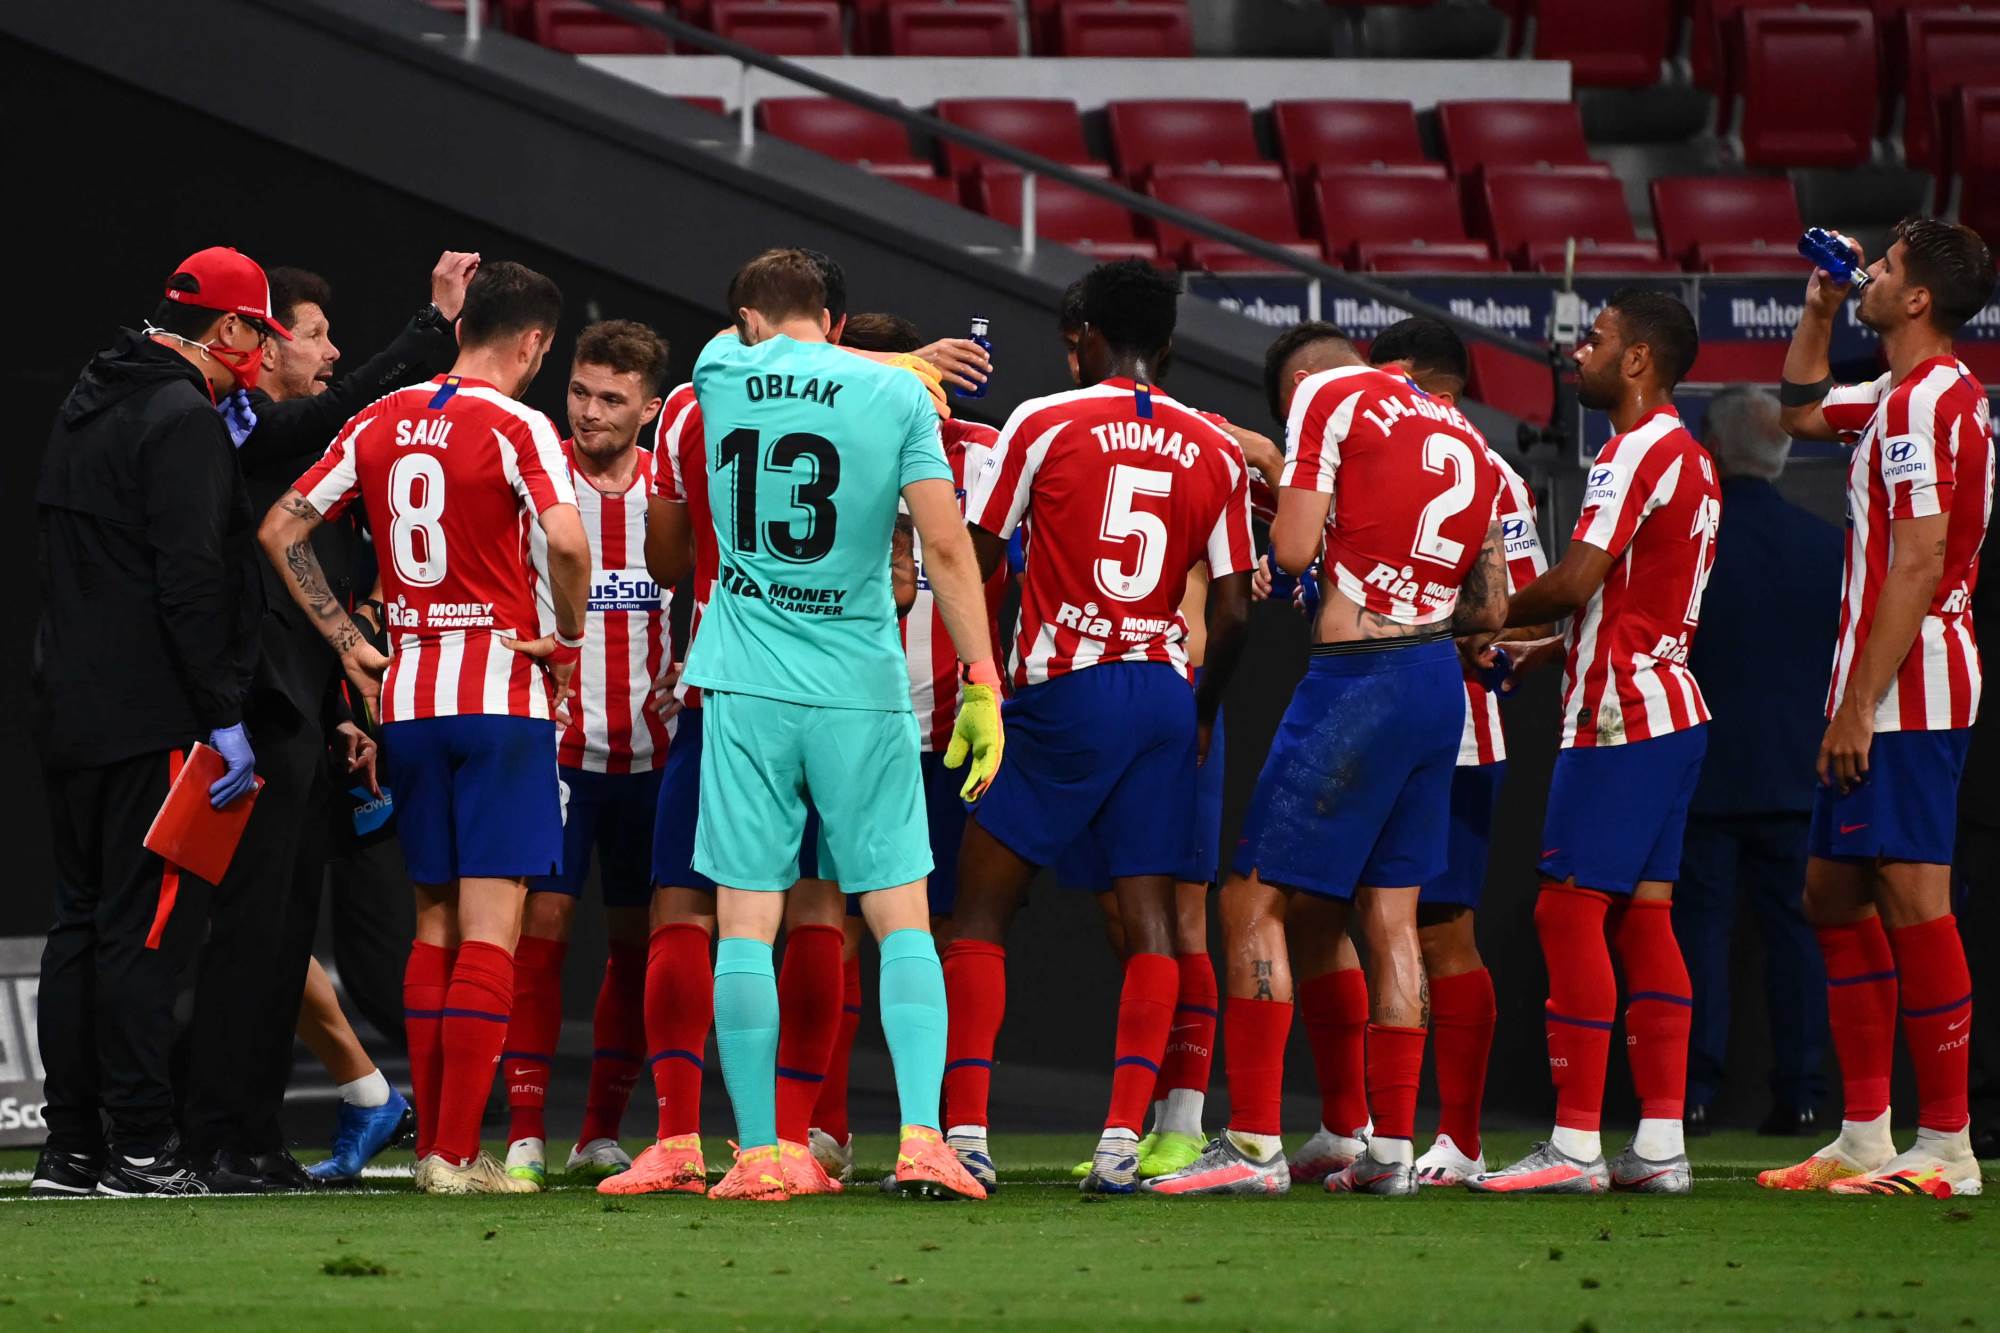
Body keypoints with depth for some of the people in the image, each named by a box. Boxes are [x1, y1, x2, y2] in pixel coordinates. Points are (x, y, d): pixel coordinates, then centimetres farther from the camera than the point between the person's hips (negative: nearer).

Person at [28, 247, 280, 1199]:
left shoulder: (87, 406, 17)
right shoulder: (185, 422, -13)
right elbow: (192, 583, -19)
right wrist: (223, 718, -18)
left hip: (68, 716, 9)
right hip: (151, 719, -9)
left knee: (84, 922, 11)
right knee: (146, 924, -7)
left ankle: (70, 1147, 12)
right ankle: (139, 1148, -8)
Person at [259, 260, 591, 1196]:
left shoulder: (381, 423, 8)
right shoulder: (515, 427, -9)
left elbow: (280, 531, 11)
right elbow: (566, 538, -25)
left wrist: (349, 644, 12)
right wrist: (567, 638, -9)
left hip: (406, 695, 6)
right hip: (500, 690, -6)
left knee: (434, 923, 14)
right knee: (490, 925, -5)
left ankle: (430, 1143, 15)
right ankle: (457, 1151, -12)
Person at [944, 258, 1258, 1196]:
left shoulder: (1044, 424, -3)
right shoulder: (1217, 453, 7)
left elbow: (975, 556, 1)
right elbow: (1231, 609, 6)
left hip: (1062, 695, -3)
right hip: (1165, 695, 3)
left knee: (980, 913, 3)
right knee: (1149, 923, 3)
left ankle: (965, 1131, -6)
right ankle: (1123, 1137, -7)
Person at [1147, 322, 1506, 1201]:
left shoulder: (1325, 394, -2)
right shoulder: (1463, 438, 18)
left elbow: (1291, 551, -10)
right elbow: (1490, 609, 18)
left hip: (1356, 681, -7)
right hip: (1440, 680, 7)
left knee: (1256, 903, -3)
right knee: (1390, 912, 12)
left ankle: (1253, 1144, -8)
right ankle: (1391, 1148, 10)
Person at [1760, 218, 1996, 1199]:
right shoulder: (1904, 397, 16)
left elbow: (1917, 567, -21)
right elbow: (1802, 411, 38)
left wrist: (1857, 705, -22)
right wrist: (1818, 310, 24)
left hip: (1902, 693, -11)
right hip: (1881, 696, 11)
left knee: (1913, 900, -10)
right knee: (1834, 896, 13)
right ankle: (1864, 1134, 15)